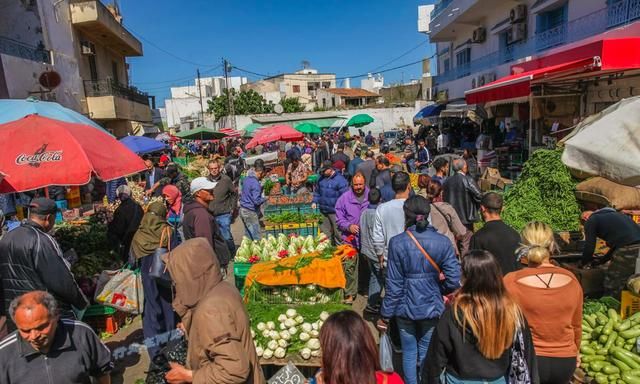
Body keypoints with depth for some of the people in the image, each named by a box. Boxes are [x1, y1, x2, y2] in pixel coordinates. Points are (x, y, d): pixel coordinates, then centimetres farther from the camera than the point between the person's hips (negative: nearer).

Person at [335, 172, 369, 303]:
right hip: (350, 239, -1)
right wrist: (349, 226, -16)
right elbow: (339, 220, 1)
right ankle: (349, 293, 7)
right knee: (349, 266, -5)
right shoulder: (344, 198, -1)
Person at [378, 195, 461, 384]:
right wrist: (438, 290, 11)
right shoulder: (442, 242, -10)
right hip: (432, 307, 2)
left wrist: (385, 315, -3)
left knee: (409, 352, 15)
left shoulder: (397, 243, -16)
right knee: (427, 352, 19)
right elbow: (454, 280, -10)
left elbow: (393, 285, -13)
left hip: (405, 307, -1)